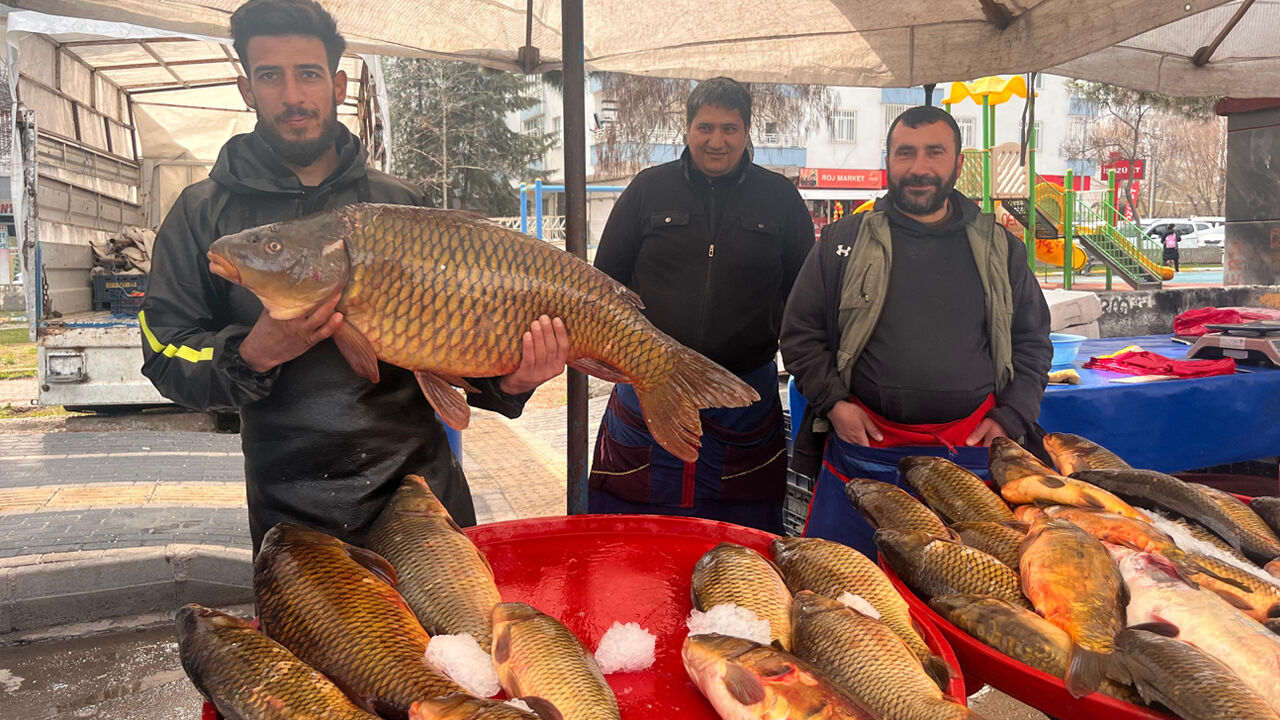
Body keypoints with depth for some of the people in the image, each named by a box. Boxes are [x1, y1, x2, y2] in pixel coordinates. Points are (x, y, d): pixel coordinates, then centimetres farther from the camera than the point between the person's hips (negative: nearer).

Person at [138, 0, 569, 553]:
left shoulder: (402, 204, 4)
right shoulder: (204, 213, 1)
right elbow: (165, 357, -2)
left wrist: (506, 383, -13)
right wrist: (253, 355, -21)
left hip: (424, 486, 2)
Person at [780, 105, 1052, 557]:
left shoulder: (1000, 248, 8)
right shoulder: (843, 242, 3)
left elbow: (1033, 340, 14)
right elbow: (800, 332, 5)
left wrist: (1011, 416, 2)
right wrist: (833, 402, -7)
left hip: (969, 454, 2)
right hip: (862, 446, -1)